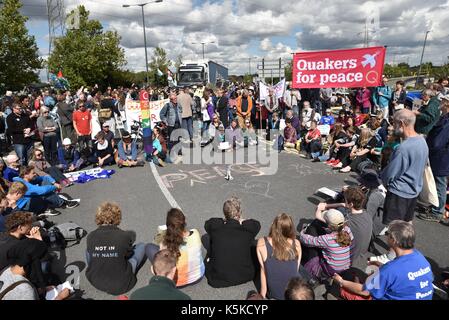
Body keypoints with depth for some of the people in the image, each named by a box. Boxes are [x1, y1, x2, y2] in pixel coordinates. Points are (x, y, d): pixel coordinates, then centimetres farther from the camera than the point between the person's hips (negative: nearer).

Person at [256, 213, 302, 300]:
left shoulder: (262, 243, -17)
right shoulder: (296, 244, -14)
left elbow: (263, 270, -9)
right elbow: (296, 269, -2)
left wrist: (262, 294, 5)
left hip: (274, 294, -2)